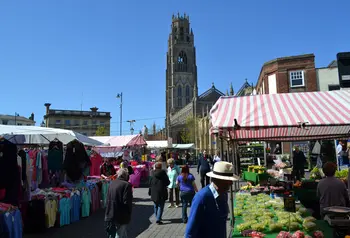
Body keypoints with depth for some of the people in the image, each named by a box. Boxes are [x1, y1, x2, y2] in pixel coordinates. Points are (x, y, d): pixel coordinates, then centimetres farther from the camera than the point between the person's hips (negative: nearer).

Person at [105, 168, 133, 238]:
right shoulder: (126, 185, -15)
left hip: (110, 215, 7)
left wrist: (108, 213, 16)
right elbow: (127, 202, -18)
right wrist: (129, 214, -3)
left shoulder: (112, 183, 6)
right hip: (121, 216, -7)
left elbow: (108, 199, 9)